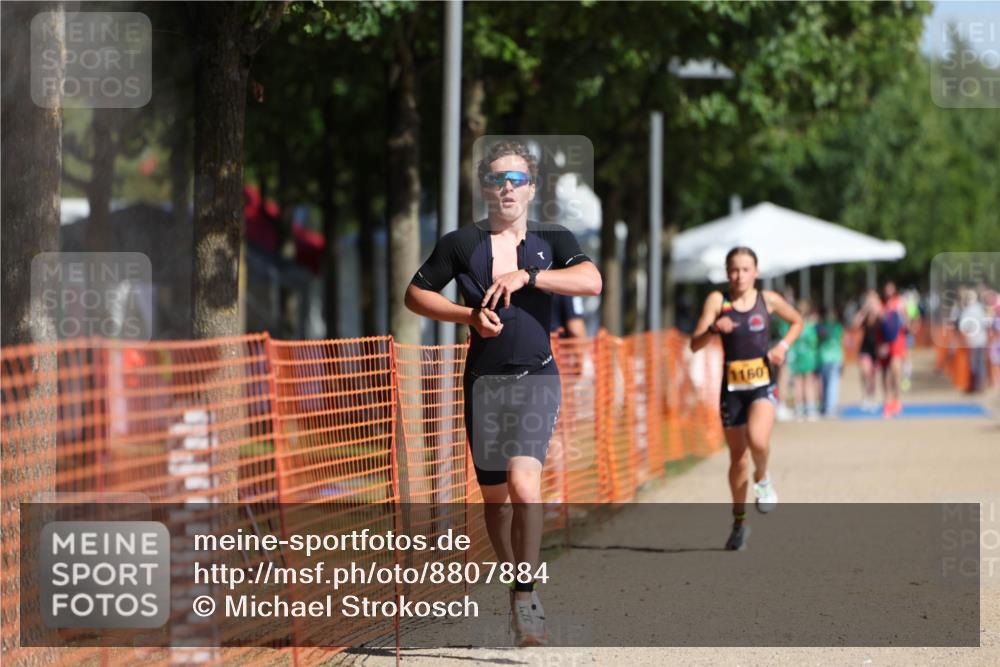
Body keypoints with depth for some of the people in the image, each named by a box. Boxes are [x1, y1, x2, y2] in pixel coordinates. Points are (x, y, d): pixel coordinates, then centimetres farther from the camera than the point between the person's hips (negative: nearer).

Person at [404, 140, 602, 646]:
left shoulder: (553, 241, 5)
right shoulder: (461, 243, 5)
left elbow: (592, 282, -11)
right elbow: (415, 294, 10)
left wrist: (527, 276, -20)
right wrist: (469, 316, -5)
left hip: (536, 379, -2)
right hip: (484, 380, 2)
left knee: (523, 483, -20)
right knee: (494, 494, 7)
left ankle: (525, 595, -16)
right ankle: (513, 577, 26)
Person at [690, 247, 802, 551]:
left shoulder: (768, 300, 0)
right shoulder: (718, 301, -3)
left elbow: (797, 321, 19)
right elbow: (695, 345, -9)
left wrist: (783, 345, 2)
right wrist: (713, 329, -28)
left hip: (763, 384, -1)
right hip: (732, 386, 1)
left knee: (757, 440, -28)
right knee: (737, 457, 8)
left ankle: (762, 479, 6)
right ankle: (739, 522, 24)